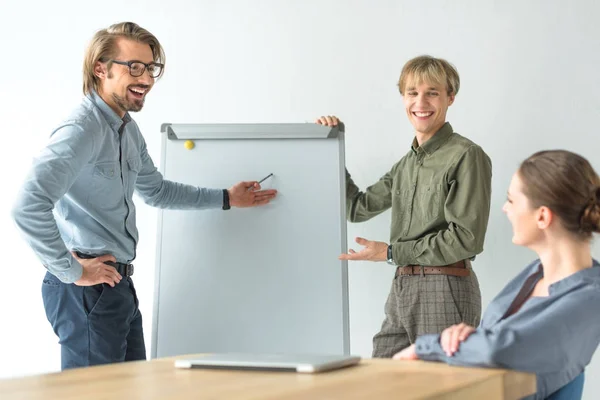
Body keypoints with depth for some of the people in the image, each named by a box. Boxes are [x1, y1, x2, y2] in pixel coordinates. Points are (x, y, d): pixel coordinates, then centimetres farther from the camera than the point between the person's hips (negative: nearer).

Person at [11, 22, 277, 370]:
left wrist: (226, 198, 28)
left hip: (118, 285, 10)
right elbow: (28, 207, -30)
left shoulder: (129, 130, 12)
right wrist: (71, 271, -21)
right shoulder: (83, 129, -20)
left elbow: (156, 191, 27)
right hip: (87, 288, -10)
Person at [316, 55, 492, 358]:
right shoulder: (406, 163, 16)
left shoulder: (466, 156, -8)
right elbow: (357, 208, 23)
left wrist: (391, 253, -9)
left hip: (446, 290, -7)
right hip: (401, 287, 7)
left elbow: (466, 238, -14)